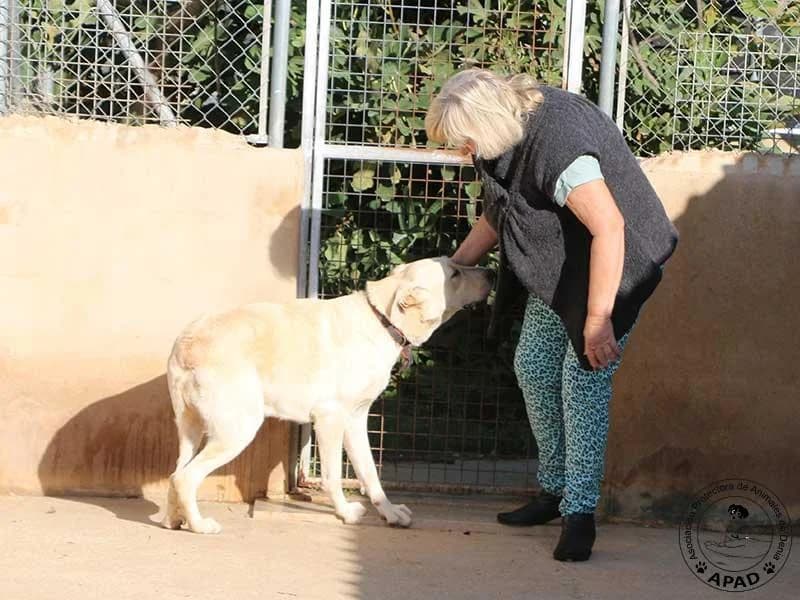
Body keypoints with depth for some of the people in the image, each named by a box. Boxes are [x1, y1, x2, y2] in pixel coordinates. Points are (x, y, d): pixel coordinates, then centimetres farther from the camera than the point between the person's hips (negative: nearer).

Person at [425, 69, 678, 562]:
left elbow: (609, 229, -39)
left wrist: (598, 321, -38)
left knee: (583, 376, -13)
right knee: (533, 365, 10)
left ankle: (580, 513, -8)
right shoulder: (512, 126, -6)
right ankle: (555, 489, 22)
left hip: (616, 261, -9)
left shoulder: (557, 143, -35)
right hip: (558, 264, 9)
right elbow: (498, 213, 13)